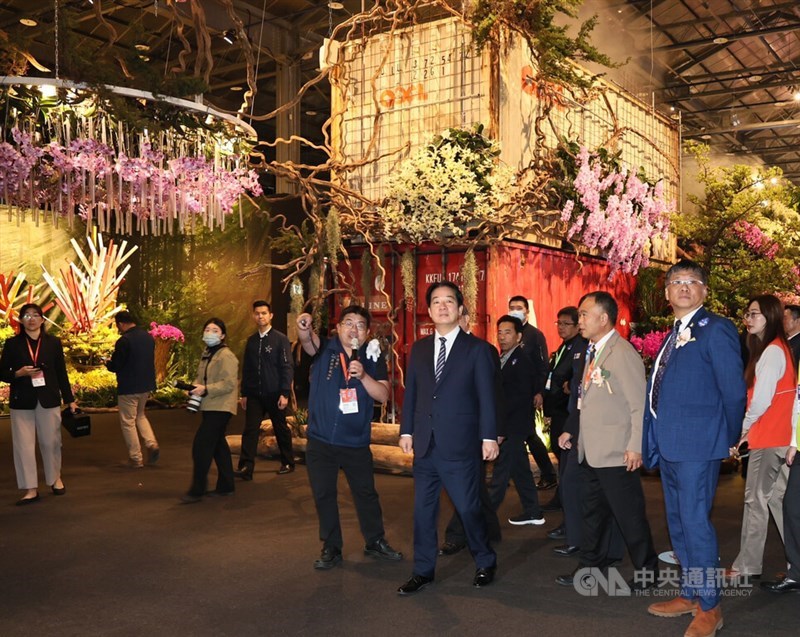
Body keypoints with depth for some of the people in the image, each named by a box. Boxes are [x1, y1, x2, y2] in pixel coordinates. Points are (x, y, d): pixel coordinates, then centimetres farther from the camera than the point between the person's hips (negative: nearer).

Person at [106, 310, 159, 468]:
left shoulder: (124, 341, -19)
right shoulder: (148, 337, 5)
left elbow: (115, 366, -16)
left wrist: (108, 363, 7)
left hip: (129, 388, -7)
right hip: (146, 385, 7)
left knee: (128, 422, 6)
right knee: (140, 415, 25)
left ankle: (136, 458, 10)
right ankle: (152, 444, 6)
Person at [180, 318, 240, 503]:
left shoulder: (226, 355, -14)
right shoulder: (206, 354, 14)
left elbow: (230, 383, -20)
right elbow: (200, 376, 24)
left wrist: (206, 389, -24)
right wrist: (195, 387, 3)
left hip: (219, 408, -10)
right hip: (209, 407, 10)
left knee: (201, 445, -11)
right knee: (218, 445, 16)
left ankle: (197, 490, -3)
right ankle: (226, 486, 26)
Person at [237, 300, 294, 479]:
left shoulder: (280, 339, -5)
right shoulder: (251, 341, 10)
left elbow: (287, 368, -9)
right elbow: (246, 369, 14)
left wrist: (285, 393, -15)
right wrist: (244, 393, 11)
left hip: (274, 395, -4)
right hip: (255, 395, 4)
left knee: (281, 429, 9)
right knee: (250, 430, -6)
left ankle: (288, 463, 24)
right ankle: (246, 467, -8)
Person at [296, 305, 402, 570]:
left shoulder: (373, 357, -1)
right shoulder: (324, 348, -4)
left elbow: (383, 395, -8)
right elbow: (308, 339, -27)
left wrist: (363, 375, -24)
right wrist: (303, 328, -51)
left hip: (356, 441, 1)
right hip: (320, 441, 0)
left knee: (366, 493, 11)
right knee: (324, 495, 8)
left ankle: (375, 542, 29)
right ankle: (331, 548, 22)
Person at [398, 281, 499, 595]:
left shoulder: (477, 349, -3)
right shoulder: (419, 349, 10)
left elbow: (487, 397, -5)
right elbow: (410, 392, 11)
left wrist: (489, 437, -8)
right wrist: (406, 430, 6)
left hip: (460, 445, -4)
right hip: (425, 444, 4)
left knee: (468, 508, 4)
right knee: (423, 509, 10)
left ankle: (485, 564, 27)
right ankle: (423, 571, 24)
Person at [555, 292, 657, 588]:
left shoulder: (622, 352, -15)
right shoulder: (593, 351, 13)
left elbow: (640, 404, -17)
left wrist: (636, 446, -19)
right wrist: (574, 434, 12)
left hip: (615, 453, -9)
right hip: (590, 452, 9)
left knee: (629, 515, 3)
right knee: (591, 511, 17)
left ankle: (646, 571, 18)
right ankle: (591, 566, 30)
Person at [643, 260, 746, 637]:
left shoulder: (715, 330, -9)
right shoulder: (672, 337, 16)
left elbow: (734, 391, -10)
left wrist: (729, 441, -3)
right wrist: (656, 442, 12)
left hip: (696, 445, -9)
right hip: (668, 446, 9)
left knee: (695, 522, -5)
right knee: (678, 522, 16)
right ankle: (690, 595, 31)